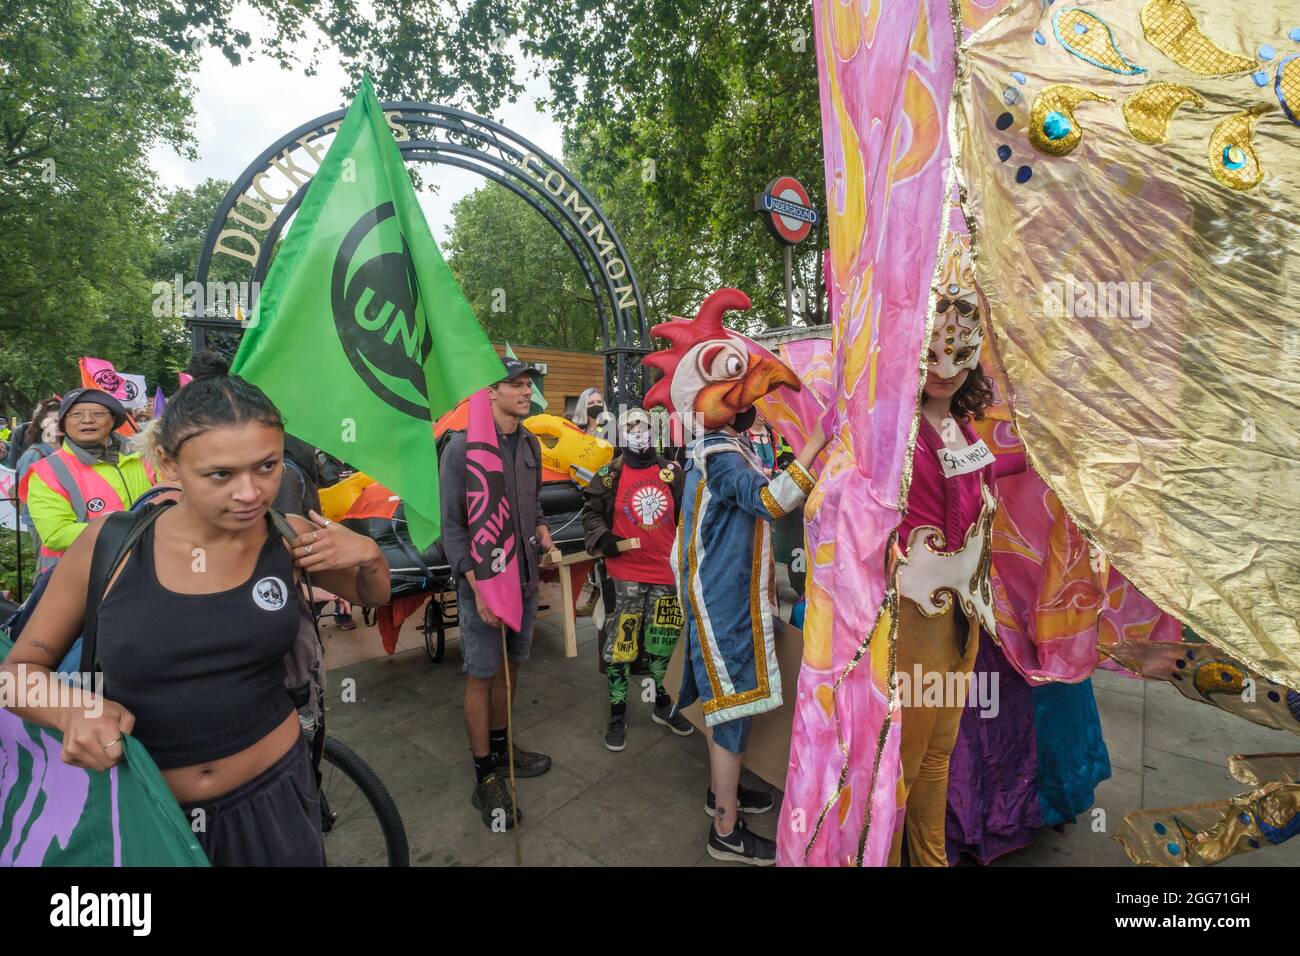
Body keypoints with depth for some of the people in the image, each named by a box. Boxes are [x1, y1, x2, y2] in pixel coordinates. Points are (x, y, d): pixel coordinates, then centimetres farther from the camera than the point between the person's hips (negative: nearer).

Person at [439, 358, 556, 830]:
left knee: (509, 668, 18)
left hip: (525, 579, 6)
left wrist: (541, 529, 1)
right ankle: (486, 778, 20)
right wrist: (479, 585, -19)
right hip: (482, 583, -6)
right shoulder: (462, 447, -13)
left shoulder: (530, 444, 6)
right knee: (482, 676, 5)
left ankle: (500, 747, 38)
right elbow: (452, 527, -13)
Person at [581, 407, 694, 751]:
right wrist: (602, 539, -11)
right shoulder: (611, 474, -2)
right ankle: (617, 713, 20)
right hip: (626, 574, -3)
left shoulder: (671, 472, 5)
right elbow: (591, 512, 4)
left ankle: (662, 705, 35)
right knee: (620, 644, 2)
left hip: (666, 572, 3)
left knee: (662, 642, 14)